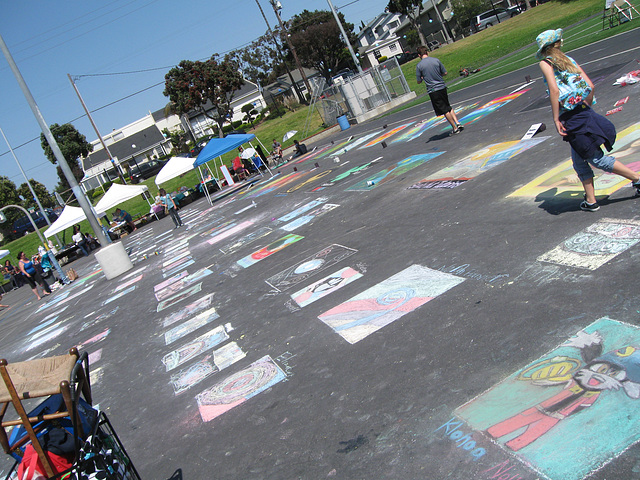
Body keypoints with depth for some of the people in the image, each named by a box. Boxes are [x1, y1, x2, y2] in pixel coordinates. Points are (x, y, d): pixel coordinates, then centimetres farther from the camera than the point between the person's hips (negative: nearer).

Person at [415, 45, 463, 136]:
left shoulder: (419, 65, -8)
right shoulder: (436, 60, 0)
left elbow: (419, 81, -3)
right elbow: (445, 73, 7)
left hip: (433, 91, -3)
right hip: (442, 87, 3)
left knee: (444, 111, 3)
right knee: (448, 107, 21)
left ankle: (455, 128, 6)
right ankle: (458, 123, 12)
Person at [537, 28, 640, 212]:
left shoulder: (545, 63, -3)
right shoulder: (569, 60, 14)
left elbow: (554, 89, -17)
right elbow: (590, 86, 8)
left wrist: (556, 119, -15)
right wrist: (586, 108, 19)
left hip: (571, 118, -7)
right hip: (584, 112, 7)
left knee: (597, 158, 3)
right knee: (579, 161, 16)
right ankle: (591, 200, 18)